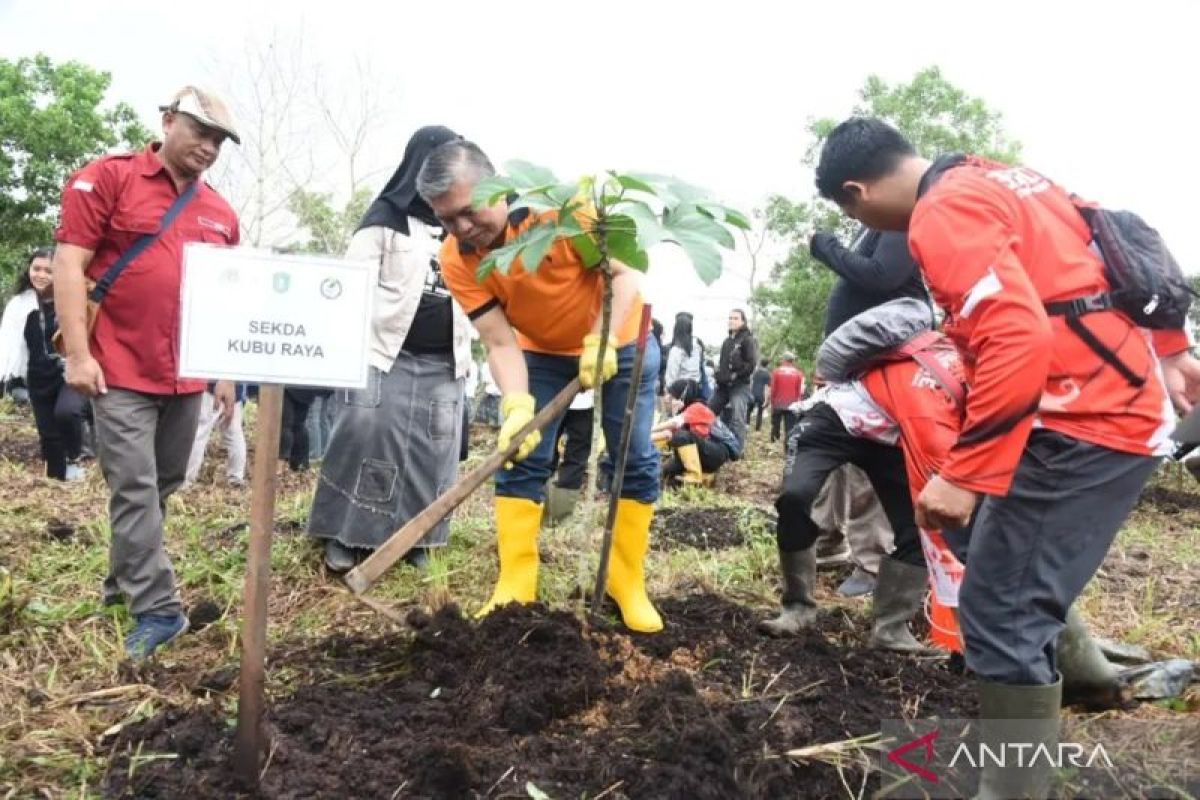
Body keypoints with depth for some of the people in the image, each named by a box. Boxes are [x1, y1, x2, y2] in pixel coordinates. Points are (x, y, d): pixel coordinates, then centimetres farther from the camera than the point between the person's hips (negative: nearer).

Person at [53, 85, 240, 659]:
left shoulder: (221, 214, 12)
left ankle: (124, 579, 31)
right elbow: (69, 262, -8)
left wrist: (227, 374, 14)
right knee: (135, 490, -5)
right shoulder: (108, 178, -2)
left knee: (163, 487, 13)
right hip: (121, 372, -5)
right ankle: (158, 610, 1)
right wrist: (77, 352, -14)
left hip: (187, 377, 6)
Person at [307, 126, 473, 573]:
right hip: (386, 354, -5)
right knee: (367, 439, -6)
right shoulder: (387, 216, -1)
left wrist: (466, 351, 14)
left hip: (443, 363, 5)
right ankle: (344, 536, 6)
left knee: (430, 452, 6)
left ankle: (413, 538, 17)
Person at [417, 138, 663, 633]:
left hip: (620, 341, -2)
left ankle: (628, 585, 11)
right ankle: (515, 588, 2)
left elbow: (625, 274, -25)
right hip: (541, 351, 3)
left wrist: (601, 342, -38)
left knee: (635, 461, -2)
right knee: (519, 459, -6)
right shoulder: (457, 260, -20)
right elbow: (500, 342, -22)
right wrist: (517, 405, -38)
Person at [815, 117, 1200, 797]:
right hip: (1123, 405, 10)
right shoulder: (998, 179, 16)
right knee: (1023, 602, 18)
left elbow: (1018, 343, -27)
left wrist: (965, 473, -25)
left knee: (1001, 617, -7)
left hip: (1083, 423, -10)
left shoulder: (943, 214, -15)